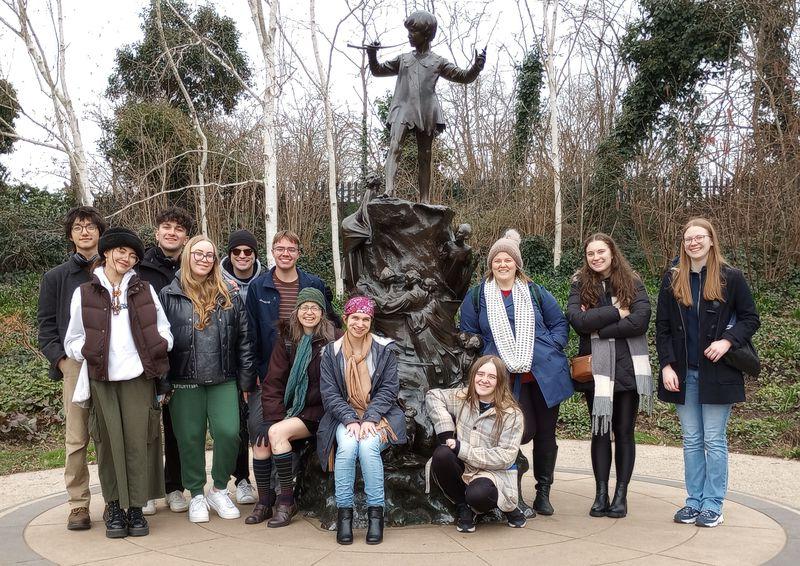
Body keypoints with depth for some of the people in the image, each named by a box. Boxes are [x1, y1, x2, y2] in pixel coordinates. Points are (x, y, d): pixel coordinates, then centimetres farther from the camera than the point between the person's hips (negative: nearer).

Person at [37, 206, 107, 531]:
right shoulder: (56, 278, 11)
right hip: (75, 365, 0)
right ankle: (78, 505, 9)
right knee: (76, 439, 1)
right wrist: (61, 360, -6)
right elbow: (46, 325, 8)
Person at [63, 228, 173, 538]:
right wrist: (89, 351, -11)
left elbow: (164, 330, 15)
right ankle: (114, 508, 12)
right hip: (101, 379, -1)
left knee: (138, 441, -2)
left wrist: (158, 346, -5)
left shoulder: (145, 290, 13)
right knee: (110, 443, 0)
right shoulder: (84, 293, 9)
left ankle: (136, 508, 8)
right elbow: (72, 341, 8)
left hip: (138, 376, 1)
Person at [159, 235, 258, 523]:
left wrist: (246, 379, 4)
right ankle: (196, 494, 23)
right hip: (184, 383, -1)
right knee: (190, 438, 6)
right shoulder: (169, 295, 2)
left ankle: (219, 489, 17)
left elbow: (244, 339, 8)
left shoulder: (229, 296, 7)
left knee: (229, 433, -5)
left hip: (223, 381, 1)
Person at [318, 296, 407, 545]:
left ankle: (375, 512, -19)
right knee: (347, 445, -31)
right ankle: (344, 512, -19)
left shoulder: (384, 349, 3)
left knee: (368, 445, -31)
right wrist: (350, 420, -15)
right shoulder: (331, 352, 5)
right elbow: (329, 393, -1)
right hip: (345, 417, 1)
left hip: (378, 415, -1)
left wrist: (370, 419, -15)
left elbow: (389, 388, -1)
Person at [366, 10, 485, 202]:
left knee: (424, 157, 1)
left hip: (427, 113, 0)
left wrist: (477, 66, -8)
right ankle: (389, 190, -34)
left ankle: (424, 200, 1)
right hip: (403, 109, 1)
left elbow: (464, 77, 11)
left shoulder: (438, 61, 14)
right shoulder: (403, 59, 20)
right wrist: (372, 56, 5)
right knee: (395, 147, -21)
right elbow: (378, 70, 25)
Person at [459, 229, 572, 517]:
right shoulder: (477, 296, 5)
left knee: (545, 432, 7)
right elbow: (469, 334, 9)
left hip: (545, 373, 2)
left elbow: (560, 324, 13)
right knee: (525, 430, -12)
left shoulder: (535, 292, 8)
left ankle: (543, 491, 23)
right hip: (507, 379, -2)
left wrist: (551, 348, -2)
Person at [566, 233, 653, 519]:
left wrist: (597, 326, -14)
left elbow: (640, 321, -13)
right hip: (596, 369, 1)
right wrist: (616, 313, -14)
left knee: (624, 431, 5)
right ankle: (601, 493, 13)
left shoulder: (632, 283, 3)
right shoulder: (580, 285, 5)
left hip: (627, 368, -1)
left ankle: (621, 494, 14)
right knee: (600, 431, 6)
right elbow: (577, 319, -13)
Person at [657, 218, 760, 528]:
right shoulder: (672, 279, 5)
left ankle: (713, 505, 12)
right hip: (684, 373, 3)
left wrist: (727, 340, -15)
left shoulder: (731, 277, -3)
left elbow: (750, 319, 2)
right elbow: (662, 327, 6)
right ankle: (694, 501, 18)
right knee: (691, 440, 9)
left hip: (717, 372, -3)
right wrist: (667, 365, -3)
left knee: (714, 440, 2)